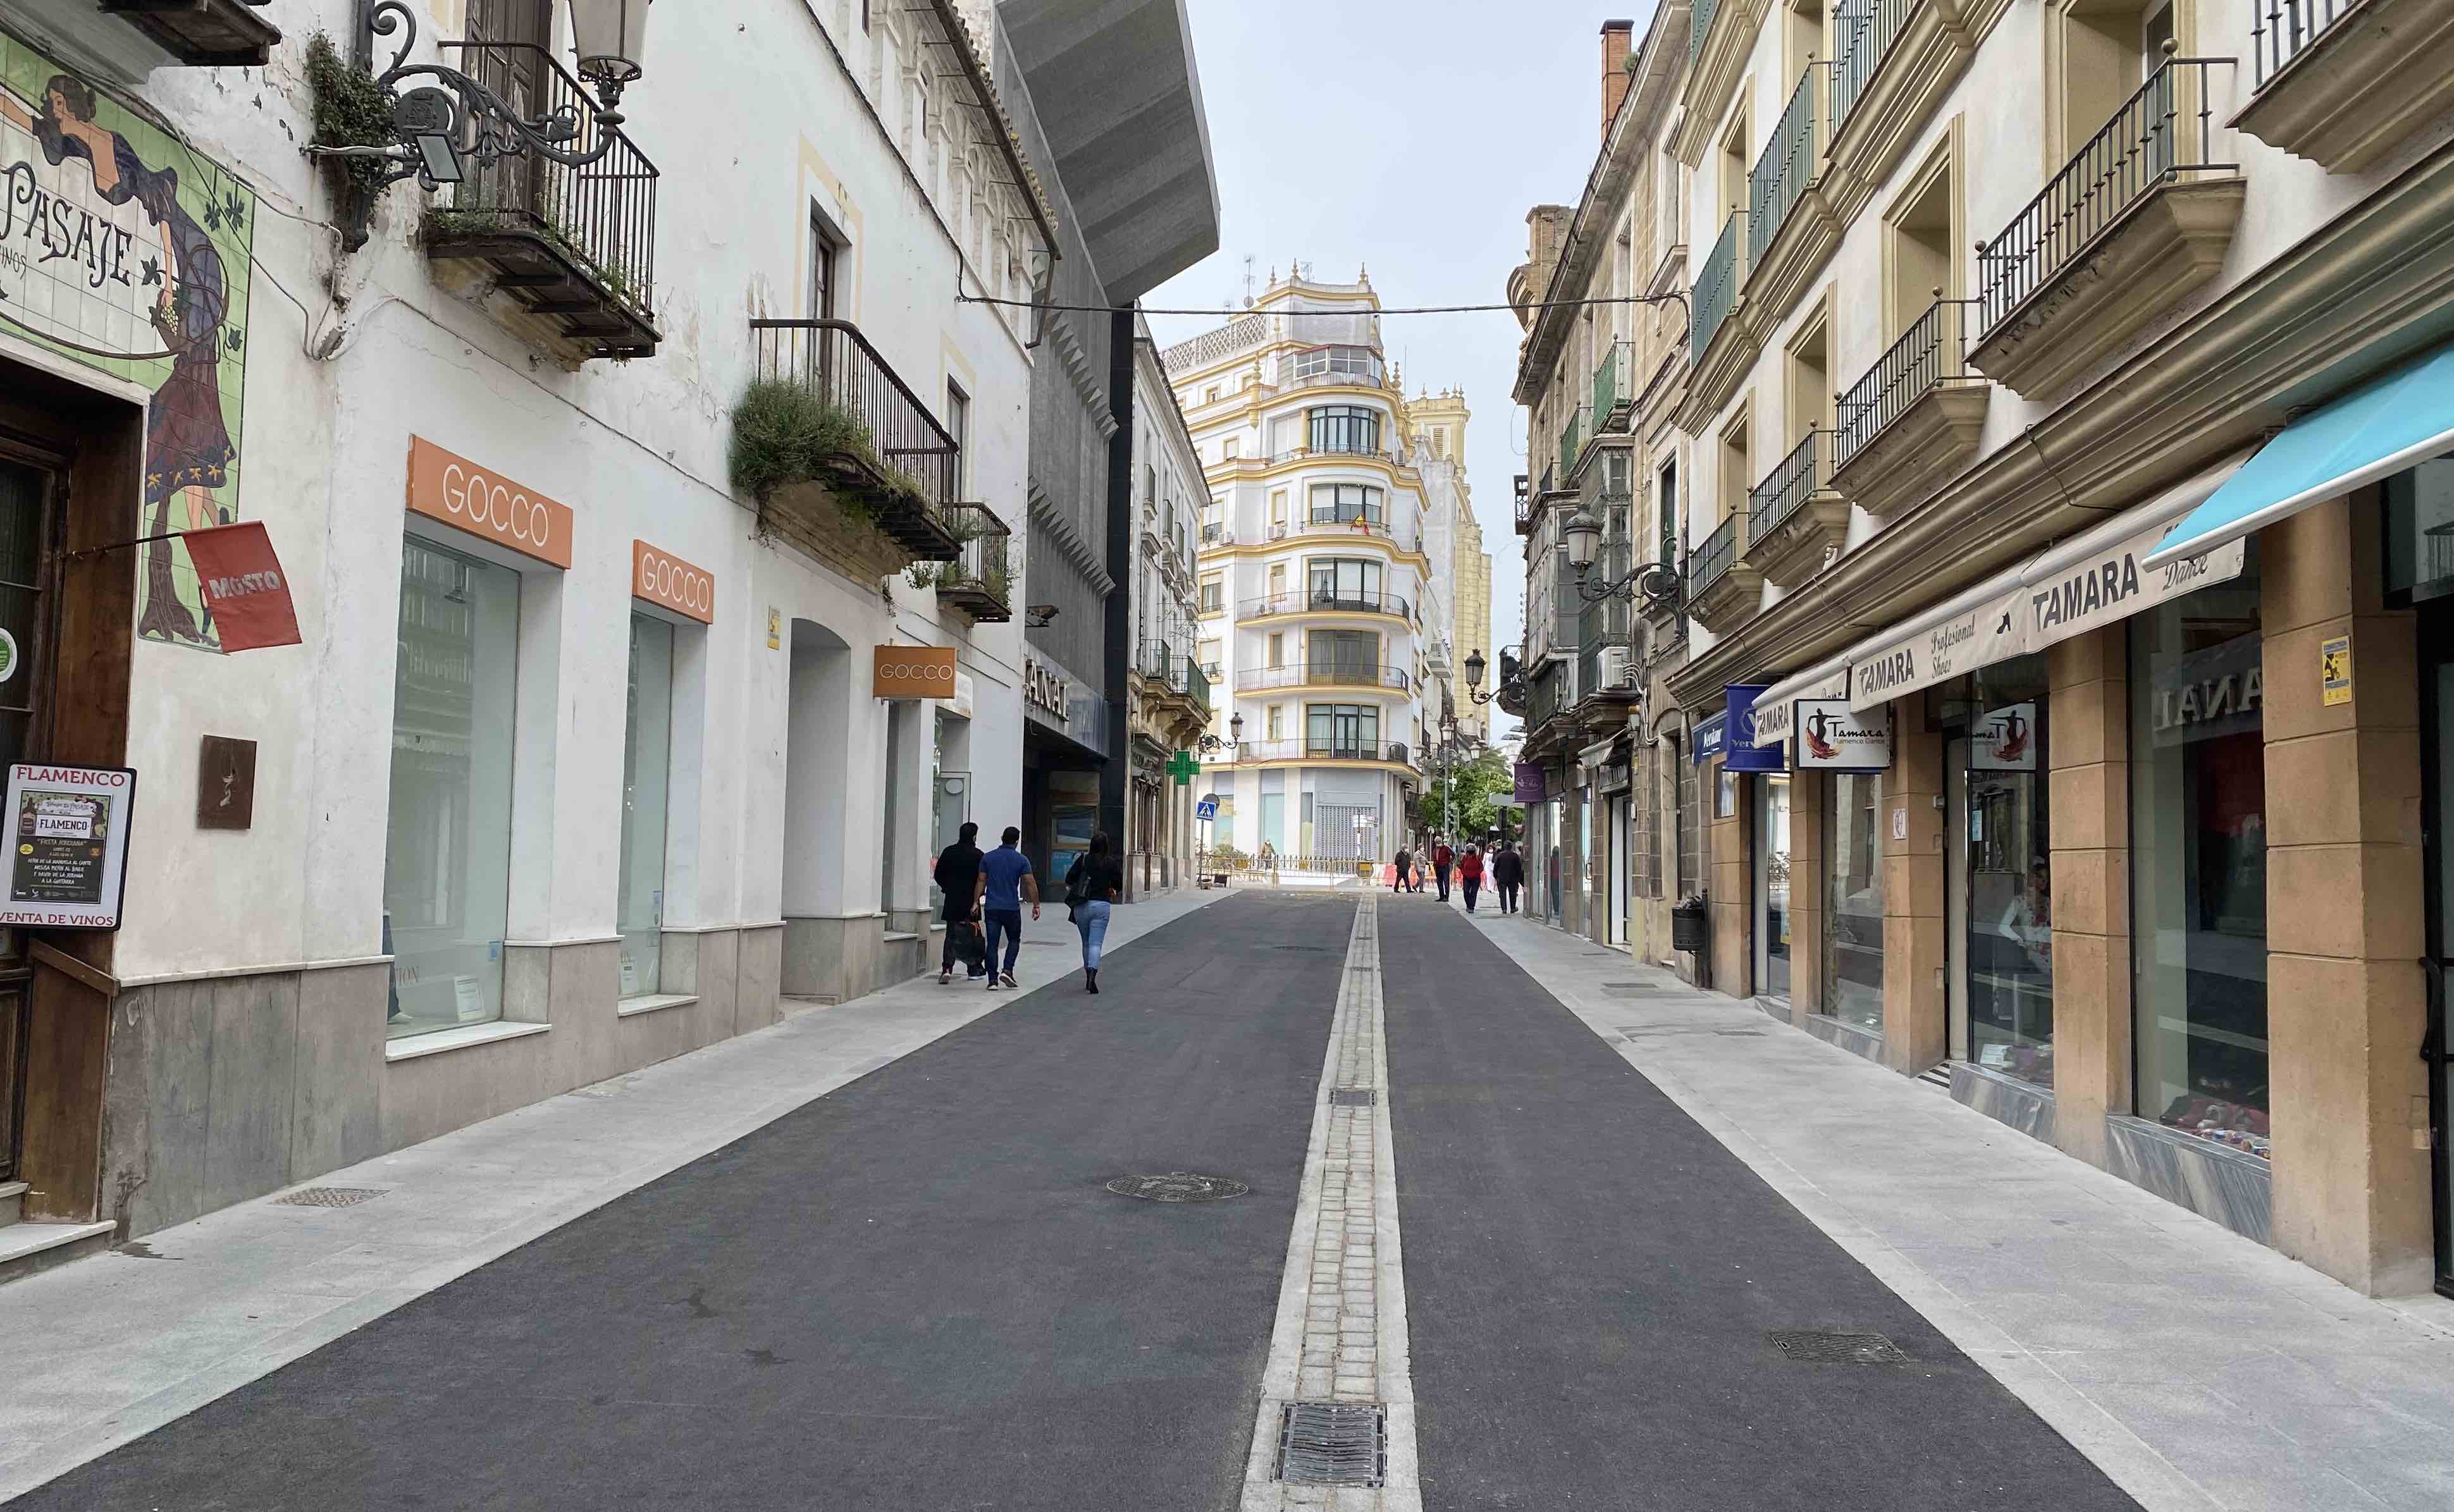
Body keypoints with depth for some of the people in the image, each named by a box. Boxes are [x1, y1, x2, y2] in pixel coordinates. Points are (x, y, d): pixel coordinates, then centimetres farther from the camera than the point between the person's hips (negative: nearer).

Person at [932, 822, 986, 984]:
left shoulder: (948, 852, 2)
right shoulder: (977, 855, -9)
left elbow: (938, 875, 6)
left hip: (952, 902, 2)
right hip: (971, 902, -2)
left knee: (951, 935, 5)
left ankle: (947, 968, -11)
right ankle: (975, 970, 19)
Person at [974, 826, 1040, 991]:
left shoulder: (988, 858, 3)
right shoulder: (1021, 860, -2)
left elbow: (981, 882, 3)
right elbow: (1030, 883, -3)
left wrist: (976, 902, 8)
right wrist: (1036, 905, 3)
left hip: (991, 908, 2)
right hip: (1012, 908, -2)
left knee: (992, 944, 3)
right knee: (1014, 940, 16)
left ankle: (993, 980, -1)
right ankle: (1007, 971, -2)